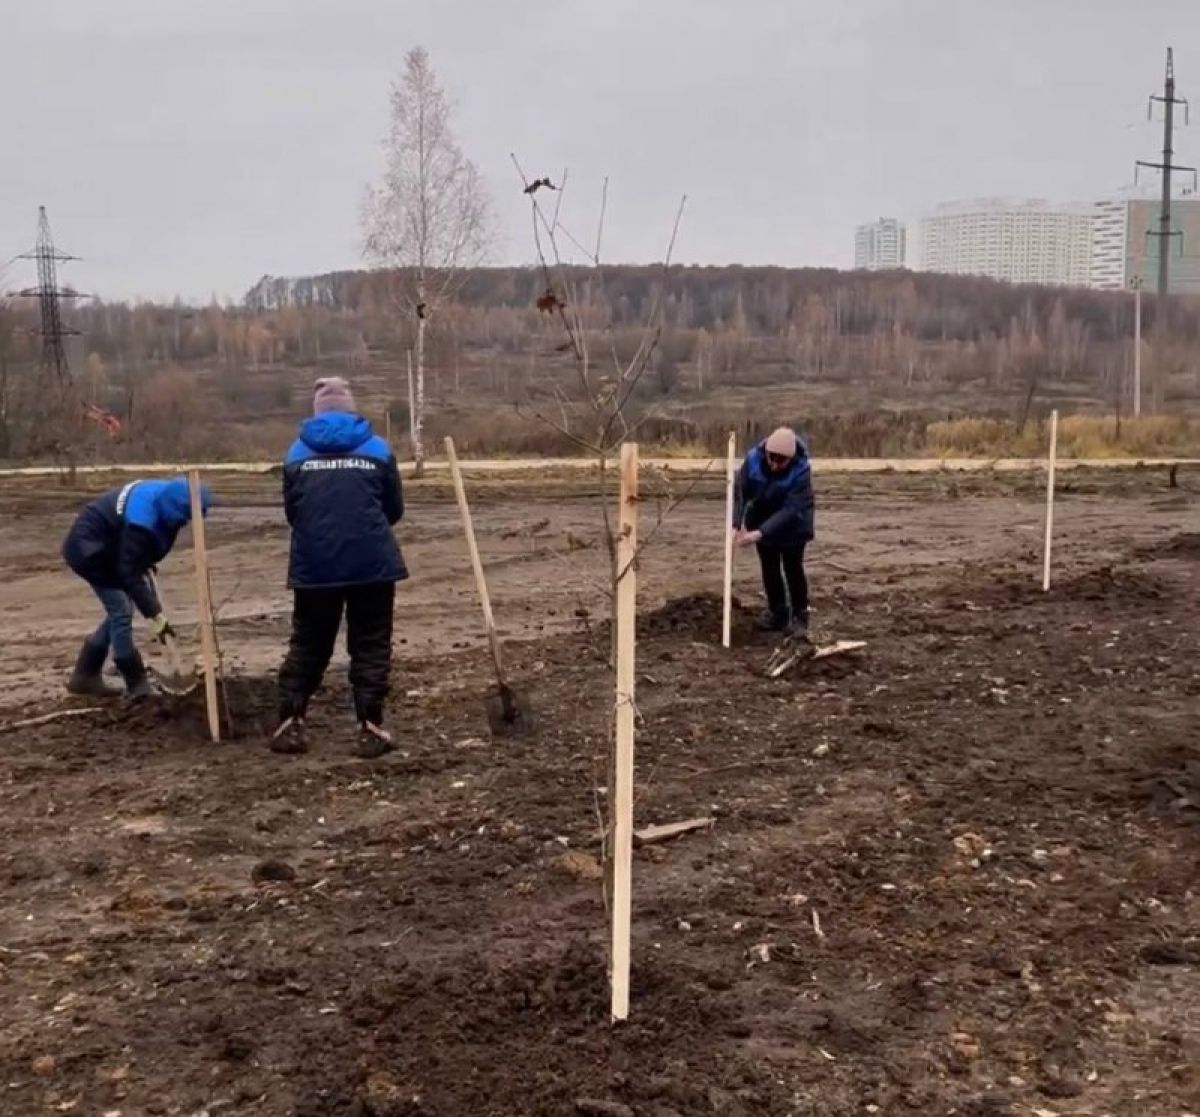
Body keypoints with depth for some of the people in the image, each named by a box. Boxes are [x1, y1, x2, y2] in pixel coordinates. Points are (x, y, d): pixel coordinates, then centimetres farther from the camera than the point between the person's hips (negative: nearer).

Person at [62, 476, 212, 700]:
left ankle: (84, 676, 19)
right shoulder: (142, 519, -35)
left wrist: (146, 565, 5)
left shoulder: (163, 495, -8)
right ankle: (137, 685, -3)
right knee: (121, 612, -11)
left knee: (118, 611, 12)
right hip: (88, 549, -10)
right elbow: (129, 573, -32)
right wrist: (156, 617, -31)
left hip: (106, 546, 10)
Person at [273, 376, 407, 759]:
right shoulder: (378, 449, 3)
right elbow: (394, 509, 9)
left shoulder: (297, 453, 6)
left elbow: (291, 511, 12)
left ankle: (290, 724, 12)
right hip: (371, 562, -1)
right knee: (370, 646, 7)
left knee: (307, 645, 14)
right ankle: (370, 729, 4)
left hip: (314, 564, 2)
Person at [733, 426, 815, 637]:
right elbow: (740, 492, -19)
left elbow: (791, 509, -36)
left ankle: (799, 617, 9)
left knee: (793, 568, -3)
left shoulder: (801, 469, -33)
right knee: (769, 568, 9)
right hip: (762, 521, 3)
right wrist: (736, 525, -34)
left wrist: (760, 533, -43)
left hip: (792, 526, -3)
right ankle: (777, 613, 22)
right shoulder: (753, 459, -25)